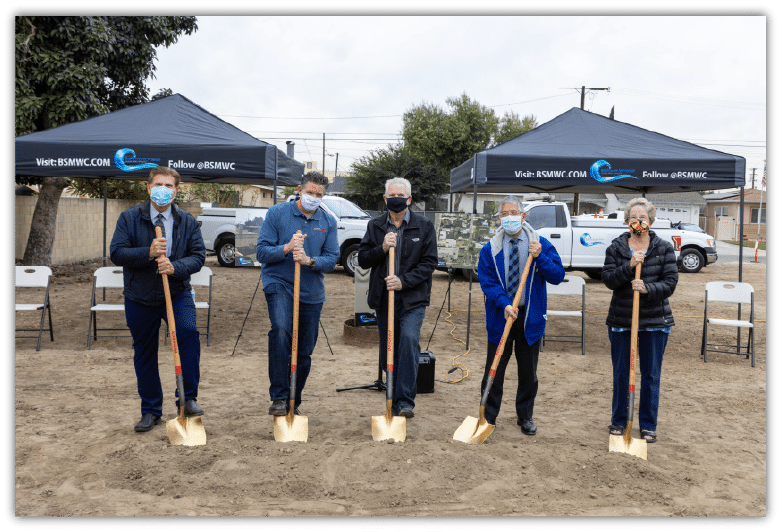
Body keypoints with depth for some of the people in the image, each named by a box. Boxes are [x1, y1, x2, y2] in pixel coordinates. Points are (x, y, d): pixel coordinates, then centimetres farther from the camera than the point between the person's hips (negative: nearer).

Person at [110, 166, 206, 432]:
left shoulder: (187, 221, 1)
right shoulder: (129, 218, -1)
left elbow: (198, 256, -4)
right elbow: (116, 253, -8)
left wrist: (175, 267, -23)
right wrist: (148, 253, -24)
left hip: (177, 293, 0)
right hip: (140, 298, 1)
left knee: (188, 332, -25)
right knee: (144, 355, 9)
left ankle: (187, 398, -10)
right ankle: (151, 411, 25)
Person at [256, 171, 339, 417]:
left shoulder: (328, 222, 6)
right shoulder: (277, 213, -2)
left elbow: (332, 259, 1)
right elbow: (261, 251, -5)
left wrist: (310, 260, -19)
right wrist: (287, 248, -22)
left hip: (312, 291, 4)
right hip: (279, 284, -3)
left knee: (304, 351, 9)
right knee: (281, 330, -30)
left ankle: (293, 402, 27)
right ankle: (278, 397, -22)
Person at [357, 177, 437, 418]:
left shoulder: (424, 226, 2)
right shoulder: (375, 226, 9)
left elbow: (429, 262, -3)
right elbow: (362, 260, 6)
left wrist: (403, 281, -15)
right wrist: (382, 248, -13)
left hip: (412, 298, -3)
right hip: (383, 298, 3)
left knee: (409, 339, -24)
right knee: (388, 351, 8)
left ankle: (405, 400, -16)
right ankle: (394, 404, 21)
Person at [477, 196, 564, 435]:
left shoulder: (541, 245, 1)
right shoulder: (490, 249, 0)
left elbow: (558, 276, -5)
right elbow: (487, 282, -6)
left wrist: (539, 257, -20)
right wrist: (504, 304, -21)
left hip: (530, 318, 1)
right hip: (500, 317, 0)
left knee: (528, 372, 11)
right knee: (494, 369, 5)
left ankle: (525, 417, 29)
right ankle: (488, 416, 20)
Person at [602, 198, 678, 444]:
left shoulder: (664, 248, 1)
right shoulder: (616, 248, 1)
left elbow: (670, 282, -5)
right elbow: (608, 280, -7)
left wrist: (648, 288, -22)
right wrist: (629, 266, -22)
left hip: (655, 321, 0)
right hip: (621, 320, 0)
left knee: (651, 375, 7)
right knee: (621, 373, 9)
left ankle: (648, 425, 20)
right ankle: (618, 421, 24)